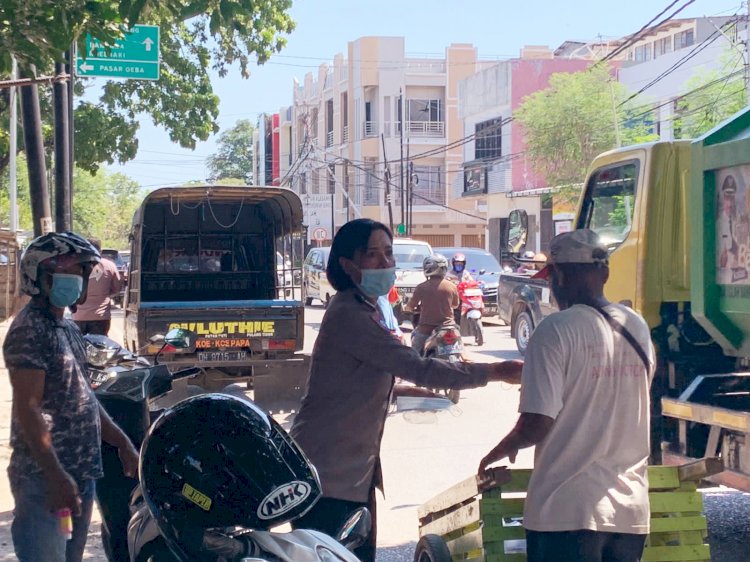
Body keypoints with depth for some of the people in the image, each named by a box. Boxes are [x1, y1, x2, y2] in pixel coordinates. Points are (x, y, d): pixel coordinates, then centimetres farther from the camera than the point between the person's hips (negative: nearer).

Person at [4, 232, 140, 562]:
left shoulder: (68, 329, 15)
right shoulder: (30, 331, -15)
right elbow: (28, 410, -21)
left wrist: (122, 442, 19)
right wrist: (57, 477, -25)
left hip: (80, 472, 10)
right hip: (45, 480, -10)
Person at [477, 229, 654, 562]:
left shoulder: (556, 330, -13)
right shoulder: (637, 328, 6)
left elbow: (536, 425, -17)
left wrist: (500, 451, 4)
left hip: (568, 510, -6)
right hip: (631, 510, 6)